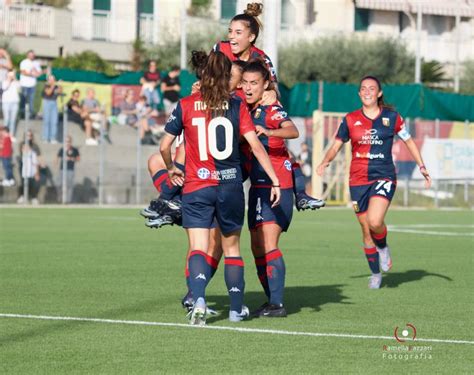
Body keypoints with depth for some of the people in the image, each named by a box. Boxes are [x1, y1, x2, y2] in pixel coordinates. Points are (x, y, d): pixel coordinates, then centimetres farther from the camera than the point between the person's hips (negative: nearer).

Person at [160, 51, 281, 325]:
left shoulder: (186, 106, 0)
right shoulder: (237, 106, 0)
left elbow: (165, 146, 2)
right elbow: (256, 146, -6)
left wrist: (172, 169, 21)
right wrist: (275, 180, -2)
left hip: (196, 188, -1)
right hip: (231, 187, 1)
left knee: (198, 249, -6)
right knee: (232, 248, 16)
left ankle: (199, 301, -30)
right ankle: (237, 309, 22)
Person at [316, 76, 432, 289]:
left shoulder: (391, 117, 2)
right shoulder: (350, 119, 4)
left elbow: (409, 141, 13)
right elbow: (337, 145, 10)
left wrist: (422, 166, 8)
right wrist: (325, 162, -9)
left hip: (384, 177, -2)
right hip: (358, 180, 2)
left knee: (375, 222, -25)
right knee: (366, 231, 6)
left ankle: (383, 247, 8)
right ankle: (375, 273, 25)